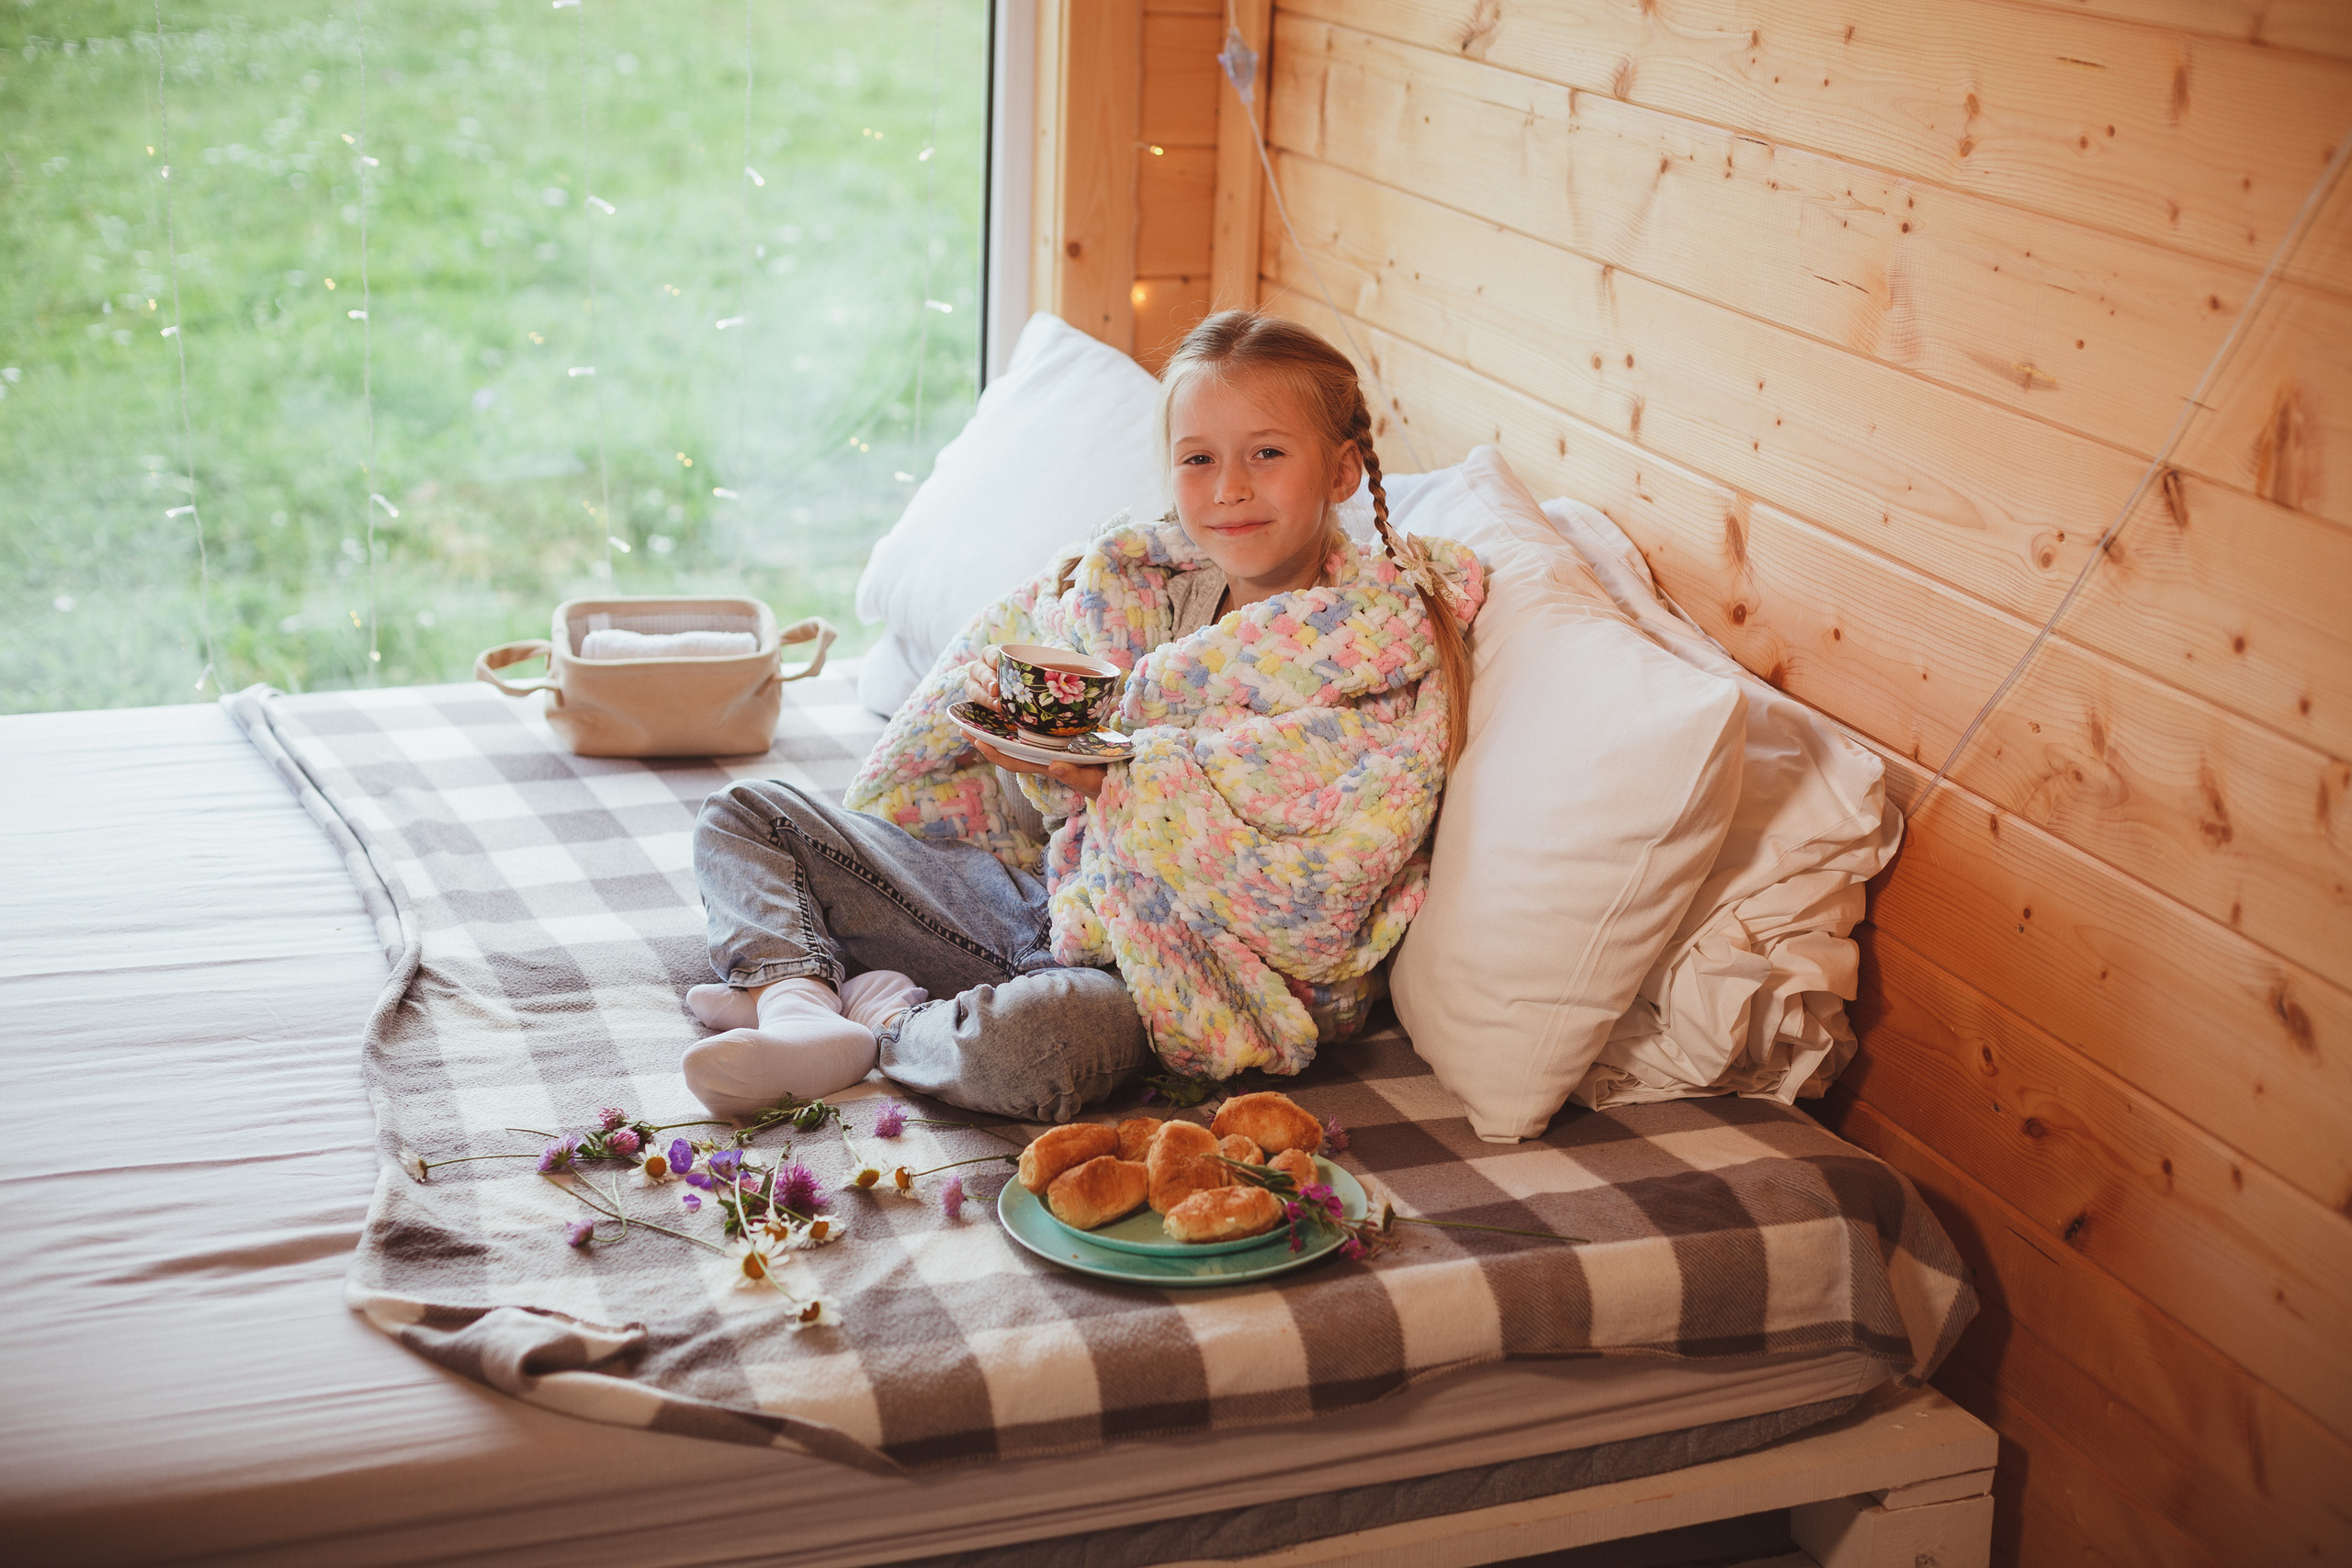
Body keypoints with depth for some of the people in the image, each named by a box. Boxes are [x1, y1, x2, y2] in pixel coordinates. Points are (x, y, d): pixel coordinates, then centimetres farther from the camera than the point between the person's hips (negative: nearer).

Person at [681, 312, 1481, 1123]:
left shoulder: (1392, 648, -13)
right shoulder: (1130, 582, 3)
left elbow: (1309, 890, -23)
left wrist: (1111, 776, -22)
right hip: (1051, 891, 7)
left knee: (1023, 1041, -42)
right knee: (747, 812, 8)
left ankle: (886, 1015, -10)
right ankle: (797, 1004, -18)